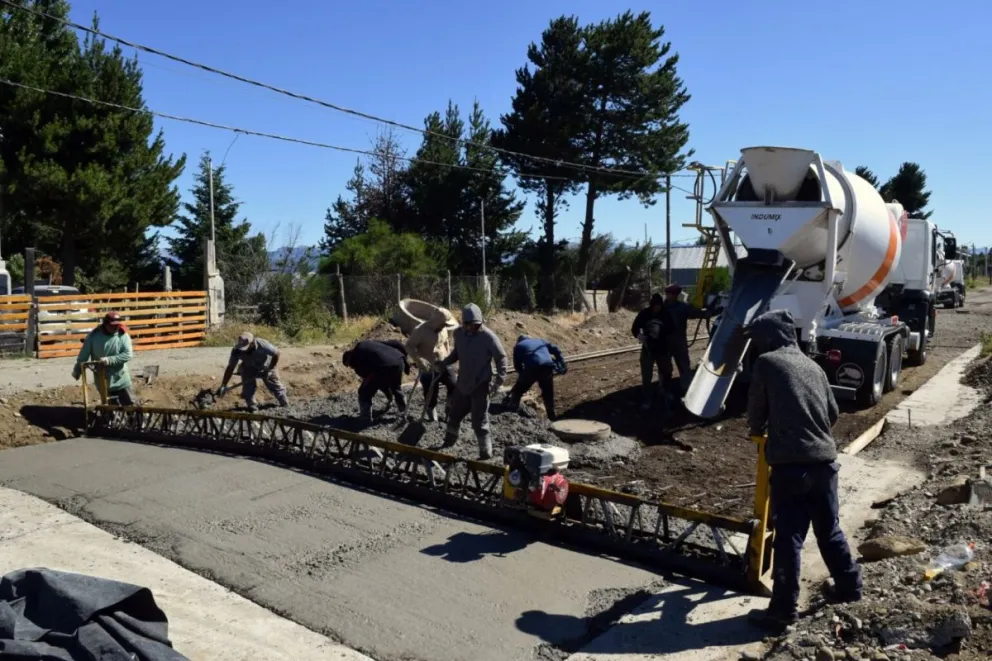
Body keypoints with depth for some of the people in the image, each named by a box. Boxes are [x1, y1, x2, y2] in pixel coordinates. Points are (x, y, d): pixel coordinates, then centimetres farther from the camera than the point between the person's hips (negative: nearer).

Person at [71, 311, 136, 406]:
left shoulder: (123, 335, -10)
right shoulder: (94, 335, -8)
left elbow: (128, 354, -18)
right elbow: (84, 354, 0)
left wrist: (109, 360, -27)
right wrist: (77, 370, 5)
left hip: (121, 380, -1)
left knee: (132, 405, 2)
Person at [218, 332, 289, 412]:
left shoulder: (263, 345, -41)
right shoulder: (236, 351, -34)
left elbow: (276, 354, -23)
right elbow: (230, 368, -30)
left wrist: (269, 370, -21)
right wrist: (223, 385, -36)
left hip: (266, 367, -2)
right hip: (249, 369, 2)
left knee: (275, 386, 8)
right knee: (248, 387, -12)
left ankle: (285, 405, 26)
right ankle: (251, 406, 8)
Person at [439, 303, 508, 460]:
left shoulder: (489, 337, -19)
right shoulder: (459, 333, -2)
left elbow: (501, 357, -11)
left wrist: (499, 380, -18)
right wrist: (444, 363, 2)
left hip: (480, 385, -6)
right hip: (462, 383, 6)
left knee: (480, 423, -5)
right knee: (454, 414, 23)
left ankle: (486, 454, 6)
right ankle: (449, 441, 47)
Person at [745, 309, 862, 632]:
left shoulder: (766, 362, -3)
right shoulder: (812, 365, 14)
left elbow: (756, 411, 2)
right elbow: (832, 413, 19)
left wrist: (758, 431, 23)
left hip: (790, 463, -6)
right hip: (824, 459, 6)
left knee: (789, 538, -2)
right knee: (829, 528, 23)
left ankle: (783, 610, 3)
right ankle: (849, 584, 38)